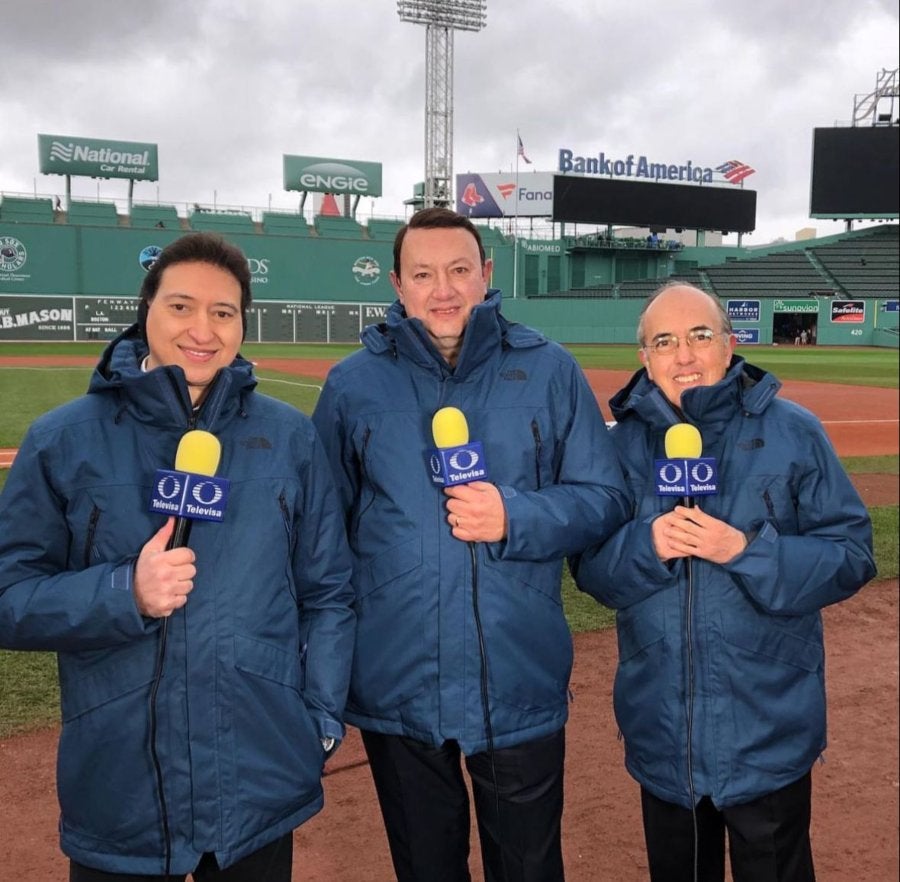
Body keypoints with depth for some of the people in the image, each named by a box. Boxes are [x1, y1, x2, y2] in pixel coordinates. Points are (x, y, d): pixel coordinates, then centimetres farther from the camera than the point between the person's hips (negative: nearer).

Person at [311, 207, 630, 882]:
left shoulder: (550, 371, -1)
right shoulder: (352, 384, 1)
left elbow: (606, 498, -1)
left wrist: (515, 517, -18)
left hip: (522, 689, 0)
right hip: (397, 691, 1)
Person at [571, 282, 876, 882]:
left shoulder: (793, 433, -6)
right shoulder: (623, 441, 1)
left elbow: (852, 556, -9)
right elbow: (589, 567, 1)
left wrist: (746, 551, -23)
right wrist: (645, 545, -19)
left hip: (767, 735, -2)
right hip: (660, 734, 3)